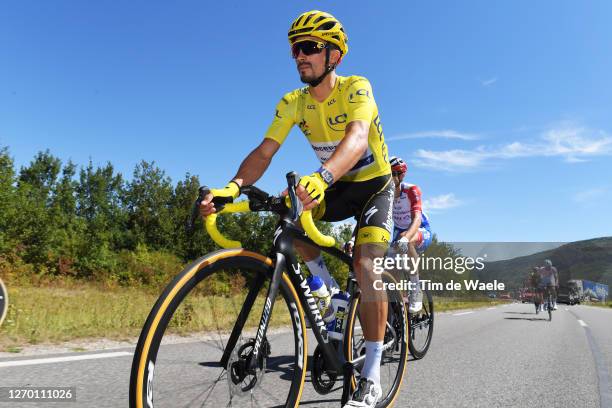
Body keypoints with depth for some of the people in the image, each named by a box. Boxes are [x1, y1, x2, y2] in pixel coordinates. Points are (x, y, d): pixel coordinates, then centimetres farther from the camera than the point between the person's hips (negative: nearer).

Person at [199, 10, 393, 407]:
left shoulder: (356, 88, -22)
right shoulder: (292, 103, -9)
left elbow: (357, 138, -42)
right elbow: (264, 152, -18)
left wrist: (322, 177, -62)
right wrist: (232, 187, -38)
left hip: (374, 184, -4)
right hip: (335, 186, 5)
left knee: (365, 263, -23)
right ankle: (332, 288, 0)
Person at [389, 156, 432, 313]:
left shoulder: (411, 190, -25)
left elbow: (417, 218, -39)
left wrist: (405, 238, -60)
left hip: (422, 232, -4)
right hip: (399, 232, 4)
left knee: (406, 241, -38)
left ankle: (416, 290, -25)